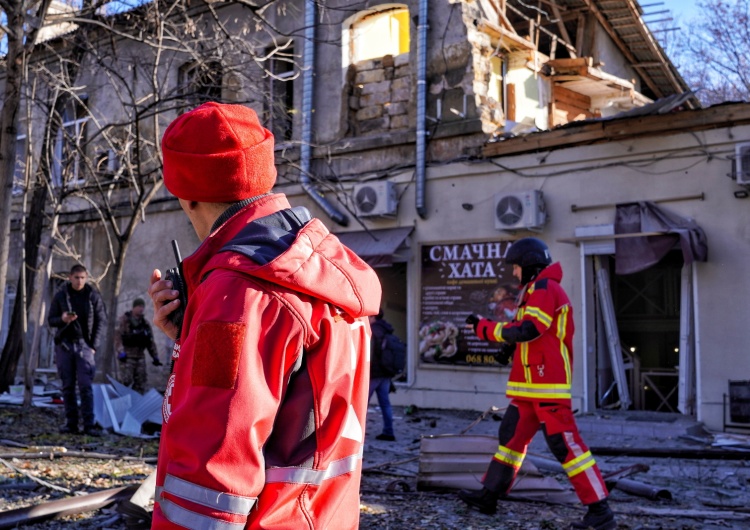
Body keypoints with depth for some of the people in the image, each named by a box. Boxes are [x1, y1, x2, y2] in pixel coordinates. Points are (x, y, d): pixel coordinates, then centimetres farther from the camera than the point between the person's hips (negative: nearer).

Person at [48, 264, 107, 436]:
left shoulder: (93, 295, 2)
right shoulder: (61, 295, 6)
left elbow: (102, 322, 2)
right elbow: (51, 320, 9)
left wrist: (94, 345, -5)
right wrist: (62, 319, -14)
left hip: (84, 345, -2)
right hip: (64, 345, 2)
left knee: (85, 386, -9)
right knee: (68, 386, 5)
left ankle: (89, 424, -8)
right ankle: (71, 423, 11)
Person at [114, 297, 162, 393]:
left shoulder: (145, 323, 13)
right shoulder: (124, 320, -3)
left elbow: (150, 341, 17)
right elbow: (117, 336, -11)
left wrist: (155, 357, 13)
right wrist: (121, 352, -19)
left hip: (140, 356, 6)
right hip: (127, 356, -6)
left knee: (141, 381, 3)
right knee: (127, 379, -15)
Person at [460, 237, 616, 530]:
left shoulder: (545, 289, -12)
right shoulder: (537, 291, 21)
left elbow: (526, 330, -23)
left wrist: (484, 327, -13)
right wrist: (486, 326, 7)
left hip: (547, 384, -11)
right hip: (530, 384, 11)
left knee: (565, 444, -10)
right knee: (511, 436, 13)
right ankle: (489, 495, 21)